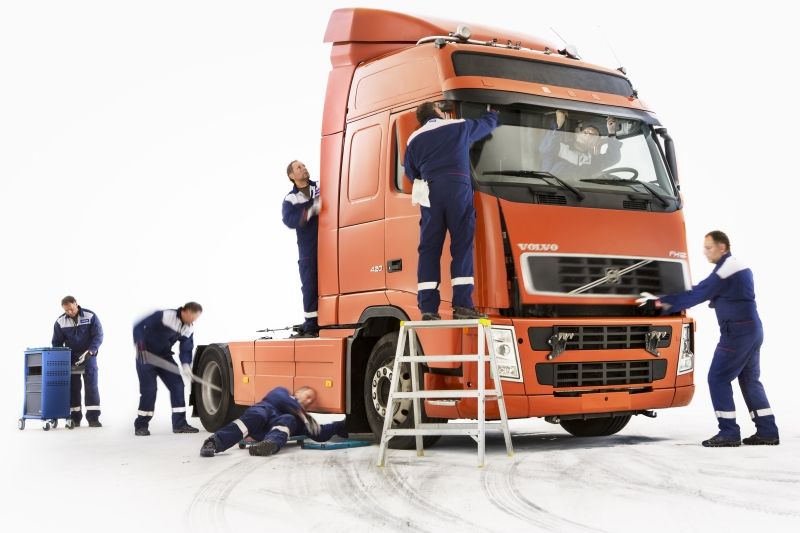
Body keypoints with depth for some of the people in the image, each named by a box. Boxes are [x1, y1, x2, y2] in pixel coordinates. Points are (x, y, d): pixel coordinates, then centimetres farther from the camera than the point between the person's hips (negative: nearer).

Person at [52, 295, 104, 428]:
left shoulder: (90, 316, -10)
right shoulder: (60, 322, -2)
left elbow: (98, 336, -10)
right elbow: (57, 342, 7)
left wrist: (90, 351, -23)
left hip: (88, 356, -2)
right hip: (71, 358, 2)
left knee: (91, 385, -8)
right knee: (73, 386, 1)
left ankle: (93, 417, -8)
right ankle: (75, 417, 7)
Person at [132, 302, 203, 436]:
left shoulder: (189, 329, -2)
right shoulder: (165, 316, -23)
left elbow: (186, 349, 3)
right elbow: (139, 326, -21)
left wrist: (186, 364, -16)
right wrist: (139, 345, -29)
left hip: (164, 357, 7)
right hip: (146, 355, -7)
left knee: (177, 385, -2)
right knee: (149, 389, -12)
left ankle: (180, 423, 5)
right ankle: (141, 425, 0)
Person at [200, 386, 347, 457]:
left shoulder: (302, 419, 39)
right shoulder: (282, 392, 33)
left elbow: (321, 434, 27)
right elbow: (278, 398, 8)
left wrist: (343, 425, 22)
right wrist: (298, 410, 3)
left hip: (274, 431, 2)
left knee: (289, 420, -31)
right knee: (256, 416, -37)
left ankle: (270, 444, -66)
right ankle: (215, 442, -59)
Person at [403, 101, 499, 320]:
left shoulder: (415, 138, 19)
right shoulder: (460, 126, 15)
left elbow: (410, 172, 21)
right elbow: (488, 124, 32)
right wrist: (493, 113, 53)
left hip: (430, 192, 2)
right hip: (458, 187, -2)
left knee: (429, 249, 2)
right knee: (462, 246, -3)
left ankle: (428, 308, -4)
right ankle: (462, 305, -12)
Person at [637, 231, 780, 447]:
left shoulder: (724, 271, -14)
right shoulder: (740, 266, 17)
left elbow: (696, 295, -17)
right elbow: (702, 292, 19)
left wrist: (659, 303, -15)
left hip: (737, 332, -10)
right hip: (754, 330, 10)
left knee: (718, 379, -4)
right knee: (750, 380, 14)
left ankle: (729, 433, -4)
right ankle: (767, 432, 14)